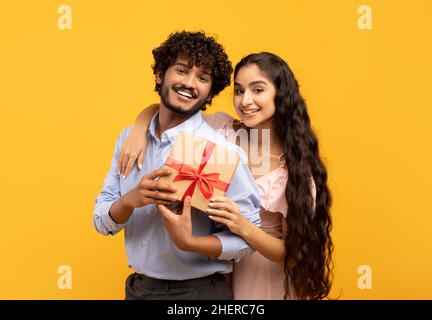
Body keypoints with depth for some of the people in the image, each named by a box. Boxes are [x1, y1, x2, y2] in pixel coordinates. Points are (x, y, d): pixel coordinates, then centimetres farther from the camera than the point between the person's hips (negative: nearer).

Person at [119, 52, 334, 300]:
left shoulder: (297, 168, -18)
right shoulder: (223, 129, -11)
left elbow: (293, 254, -16)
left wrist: (245, 228, -33)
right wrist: (140, 129, -23)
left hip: (265, 280, -3)